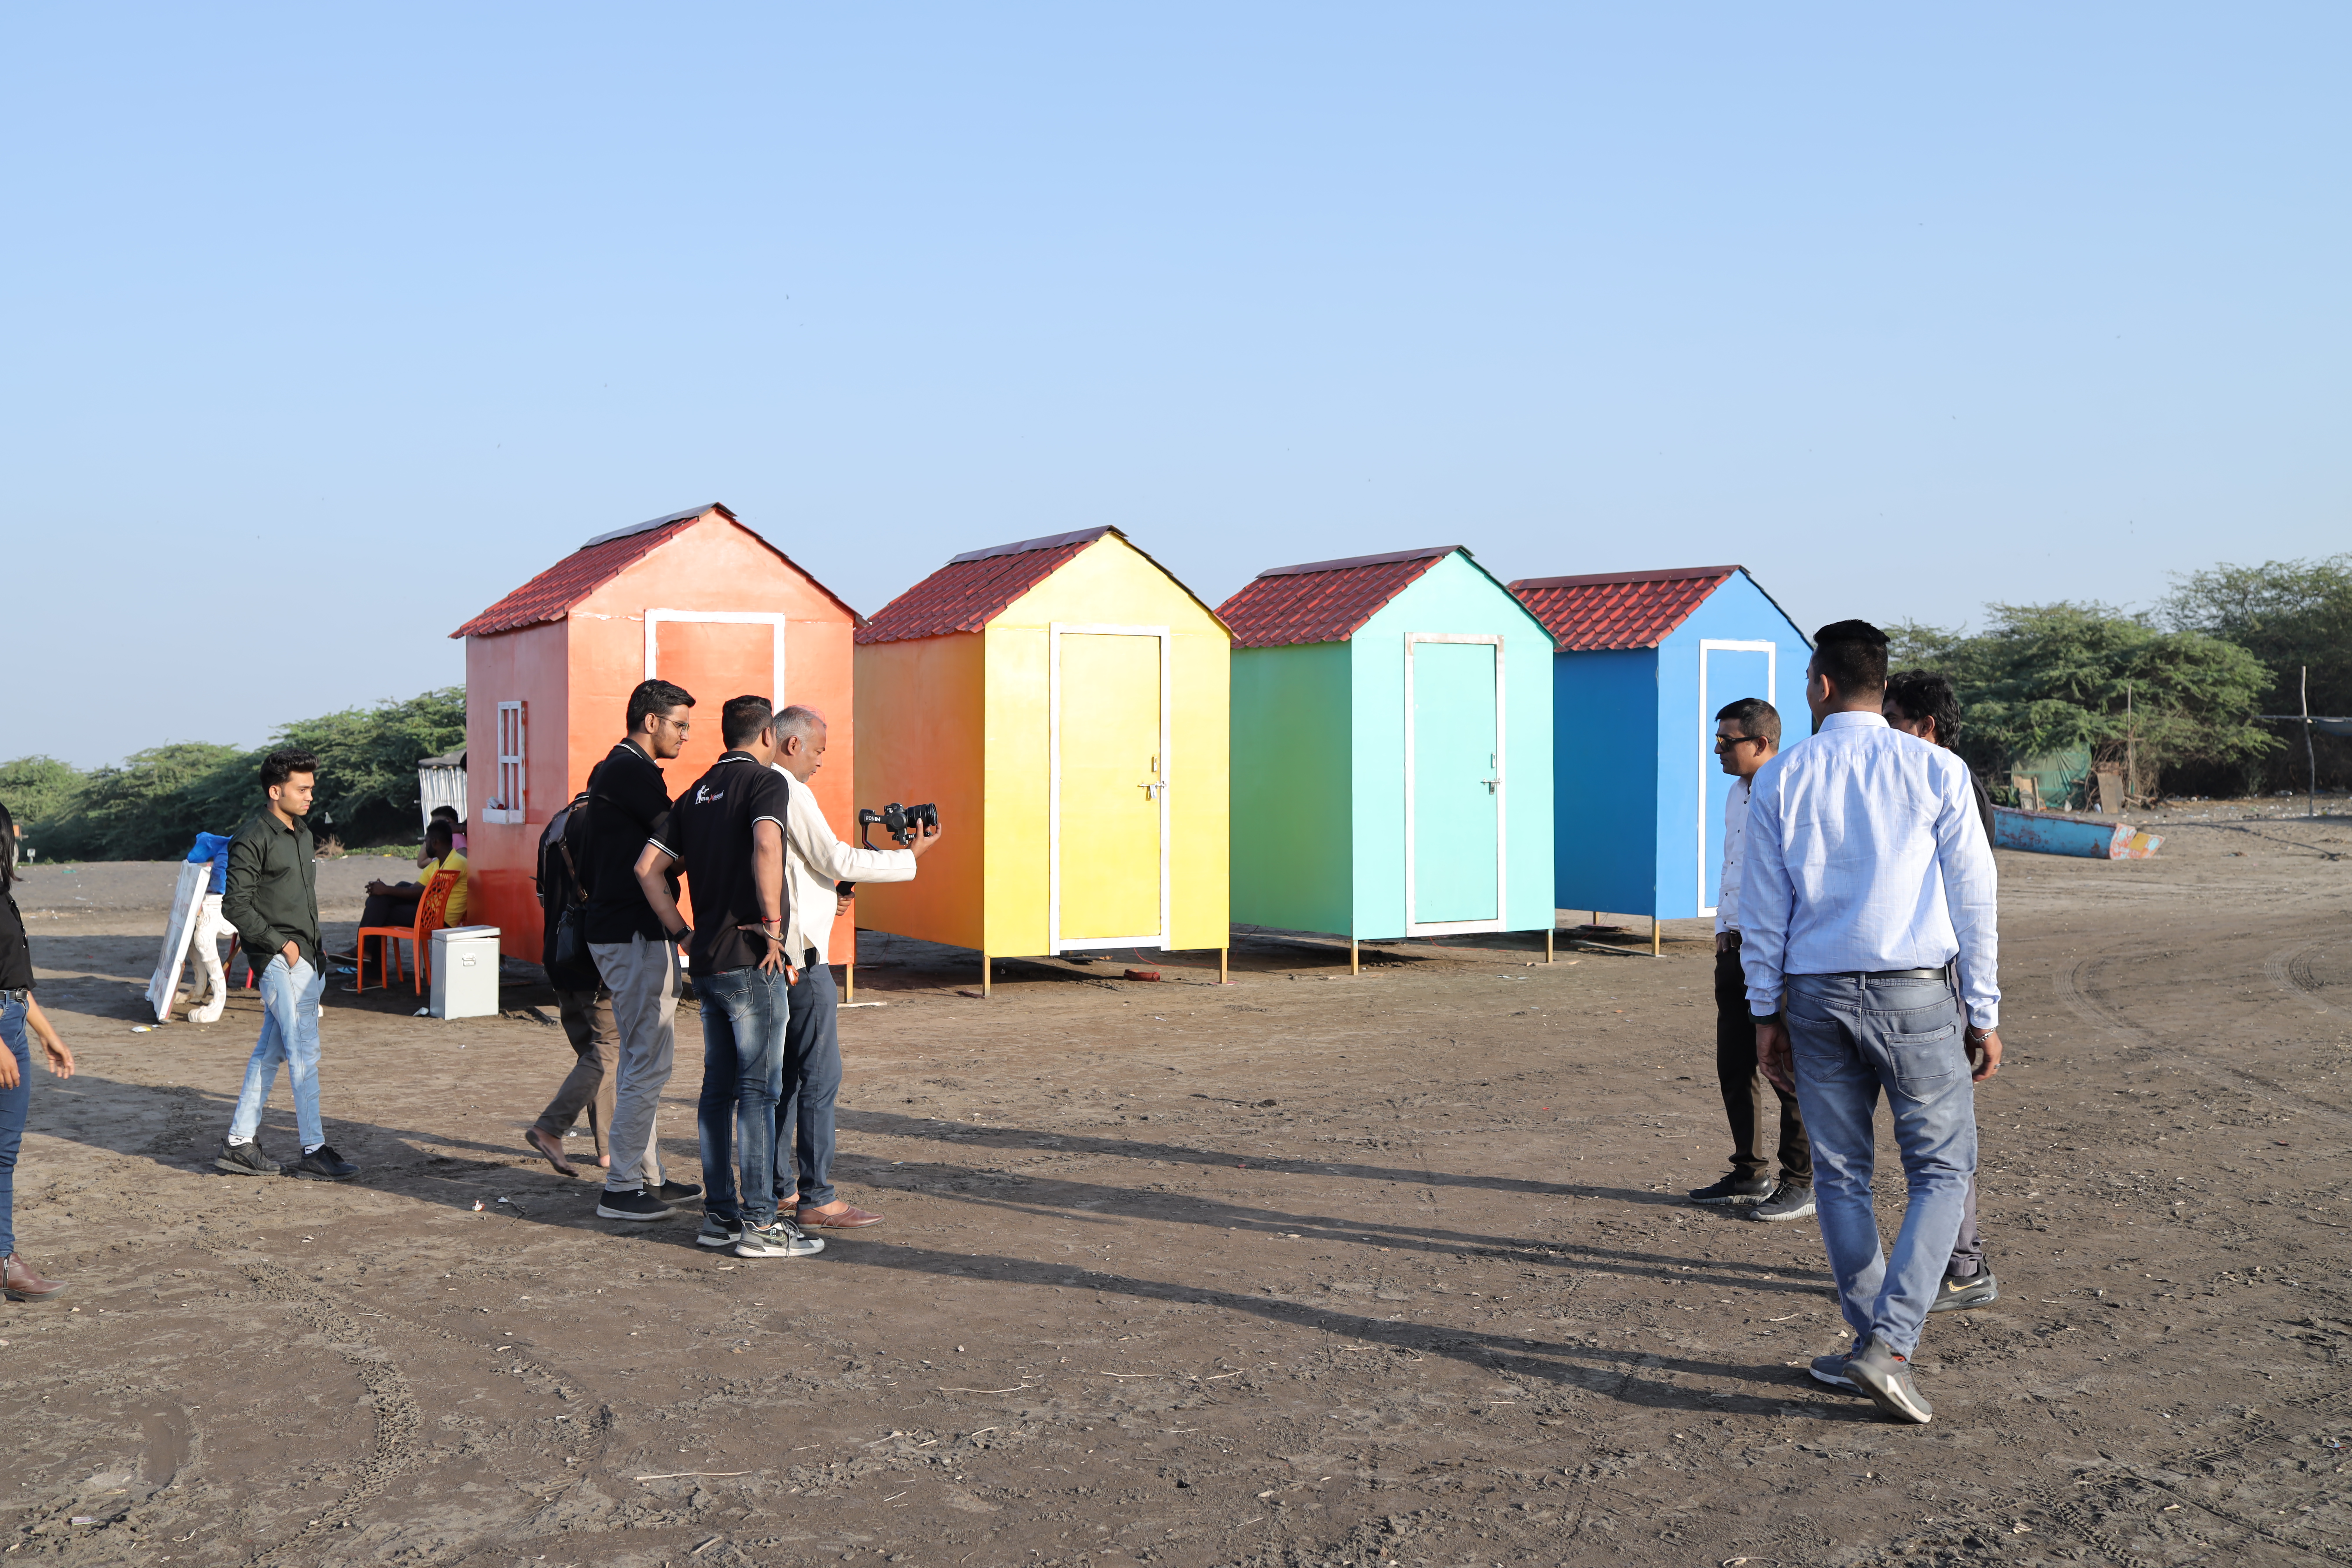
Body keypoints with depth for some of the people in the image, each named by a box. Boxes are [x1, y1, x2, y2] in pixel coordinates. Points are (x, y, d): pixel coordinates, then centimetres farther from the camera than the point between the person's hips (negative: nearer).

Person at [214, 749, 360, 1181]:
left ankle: (239, 1143, 18)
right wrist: (281, 943, -15)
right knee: (304, 1051, -8)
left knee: (270, 1052, 11)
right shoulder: (253, 838, -11)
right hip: (280, 960, -9)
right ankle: (314, 1152, -5)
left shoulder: (301, 833, 16)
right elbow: (235, 905, -14)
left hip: (301, 957, 9)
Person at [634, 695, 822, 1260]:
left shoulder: (695, 795, 16)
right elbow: (767, 846, -26)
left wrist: (684, 934, 12)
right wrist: (773, 927, -19)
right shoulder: (766, 782, -7)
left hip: (707, 962, 8)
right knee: (758, 1090, -4)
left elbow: (648, 867, 12)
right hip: (752, 962, -8)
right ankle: (759, 1223, -2)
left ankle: (719, 1213, 17)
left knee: (719, 1087, 12)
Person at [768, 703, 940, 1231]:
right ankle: (817, 1200, -4)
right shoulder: (788, 792, -14)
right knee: (820, 1075, -6)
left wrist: (827, 897, 15)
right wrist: (910, 856, -8)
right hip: (798, 955, -10)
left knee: (784, 1071, 15)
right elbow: (835, 858, -16)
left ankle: (778, 1186, 21)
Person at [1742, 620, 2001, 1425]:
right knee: (1941, 1171, 7)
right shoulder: (1935, 772, -2)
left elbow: (1763, 909, 4)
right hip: (1917, 996, -2)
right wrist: (1984, 1013, 6)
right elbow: (1973, 899, -1)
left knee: (1840, 1176, 12)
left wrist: (1766, 1013, 12)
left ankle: (1871, 1344, 18)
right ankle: (1890, 1343, -5)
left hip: (1817, 996, 2)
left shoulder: (1779, 780, 1)